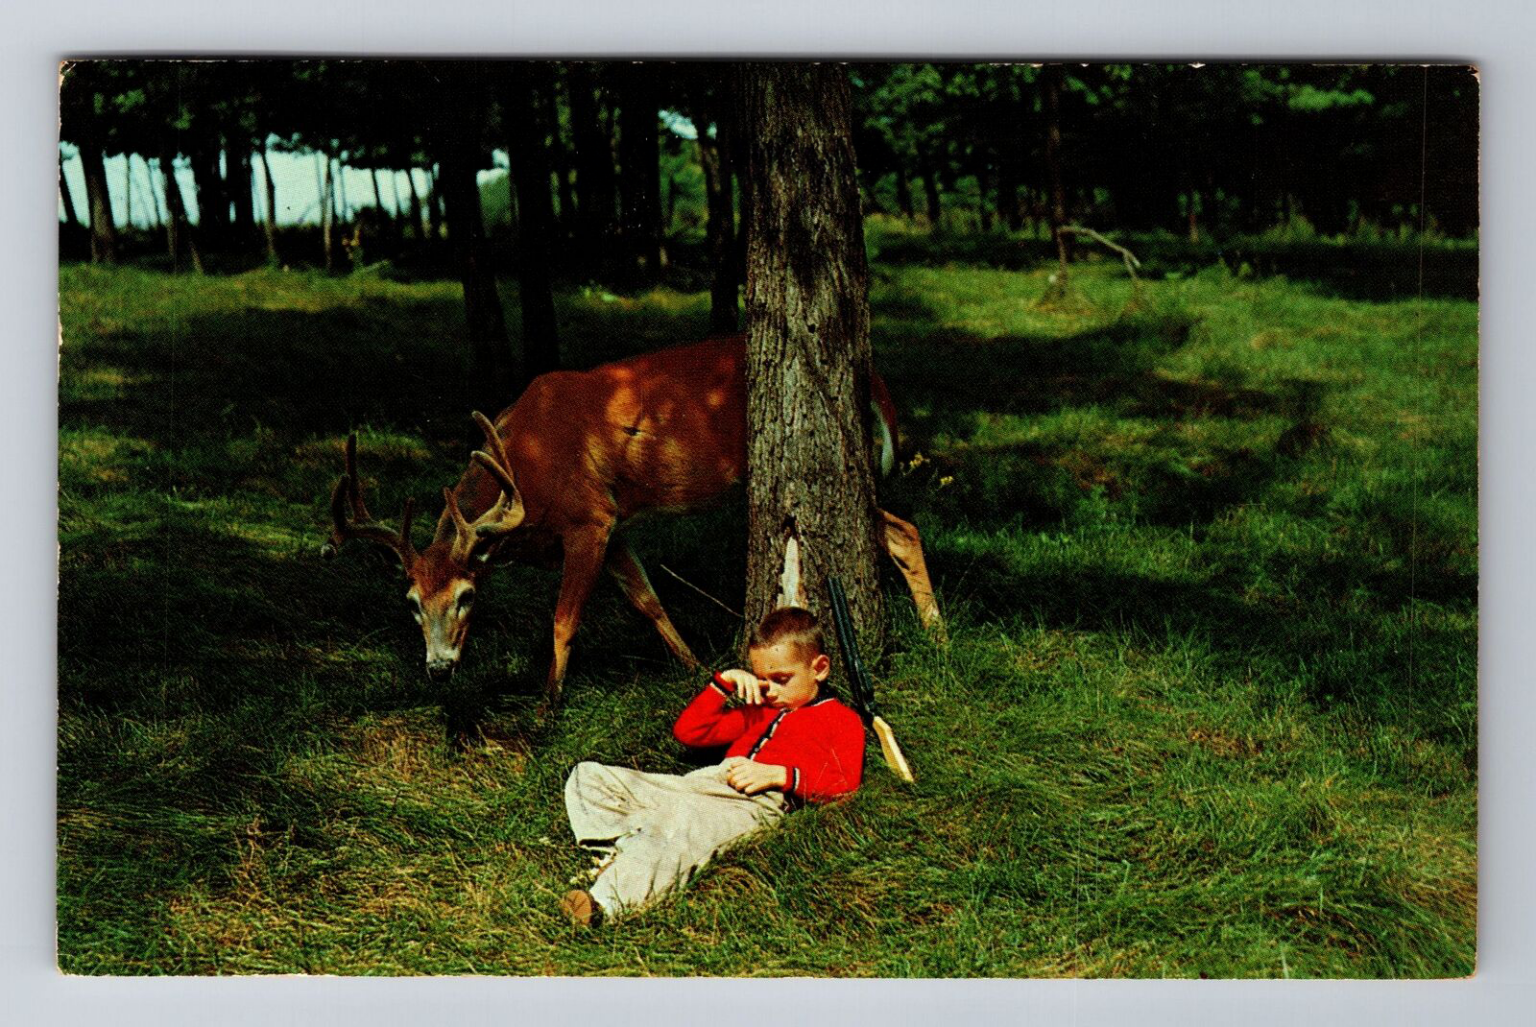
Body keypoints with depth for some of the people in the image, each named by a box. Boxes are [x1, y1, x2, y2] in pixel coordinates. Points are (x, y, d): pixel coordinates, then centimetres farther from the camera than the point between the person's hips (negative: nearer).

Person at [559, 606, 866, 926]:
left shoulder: (840, 720, 14)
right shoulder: (759, 711, 36)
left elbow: (846, 783, -4)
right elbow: (688, 731, 36)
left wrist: (779, 775, -15)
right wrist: (723, 684, 23)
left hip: (758, 800, -8)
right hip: (699, 784, 8)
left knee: (684, 818, -42)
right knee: (589, 777, -2)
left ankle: (608, 901, -58)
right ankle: (621, 854, -26)